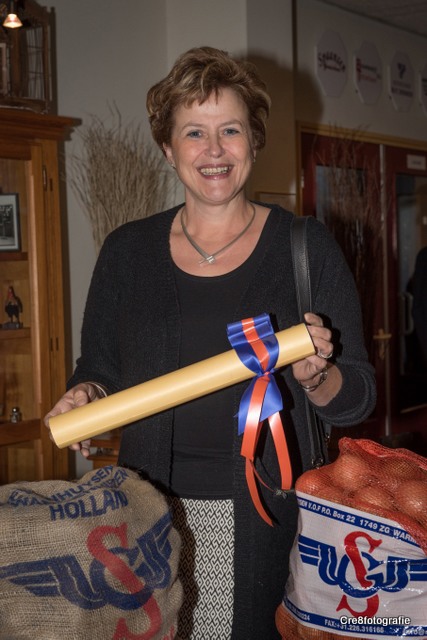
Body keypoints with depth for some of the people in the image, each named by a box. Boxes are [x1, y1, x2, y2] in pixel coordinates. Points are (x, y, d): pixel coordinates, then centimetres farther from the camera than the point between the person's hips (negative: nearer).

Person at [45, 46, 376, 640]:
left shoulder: (307, 246, 0)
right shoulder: (126, 250, 6)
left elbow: (358, 396, 1)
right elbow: (98, 367, 14)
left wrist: (317, 378, -18)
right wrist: (84, 395, -7)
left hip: (272, 511, -1)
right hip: (154, 511, 2)